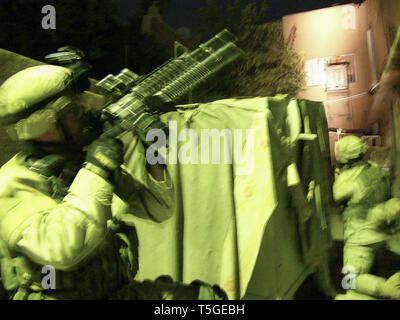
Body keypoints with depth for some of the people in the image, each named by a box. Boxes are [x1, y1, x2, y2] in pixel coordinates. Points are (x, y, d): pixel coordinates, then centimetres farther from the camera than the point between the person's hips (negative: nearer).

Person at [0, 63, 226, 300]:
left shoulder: (89, 158, 1)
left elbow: (158, 209, 3)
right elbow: (59, 250, -30)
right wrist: (96, 171, -26)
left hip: (117, 291, 4)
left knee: (205, 296, -10)